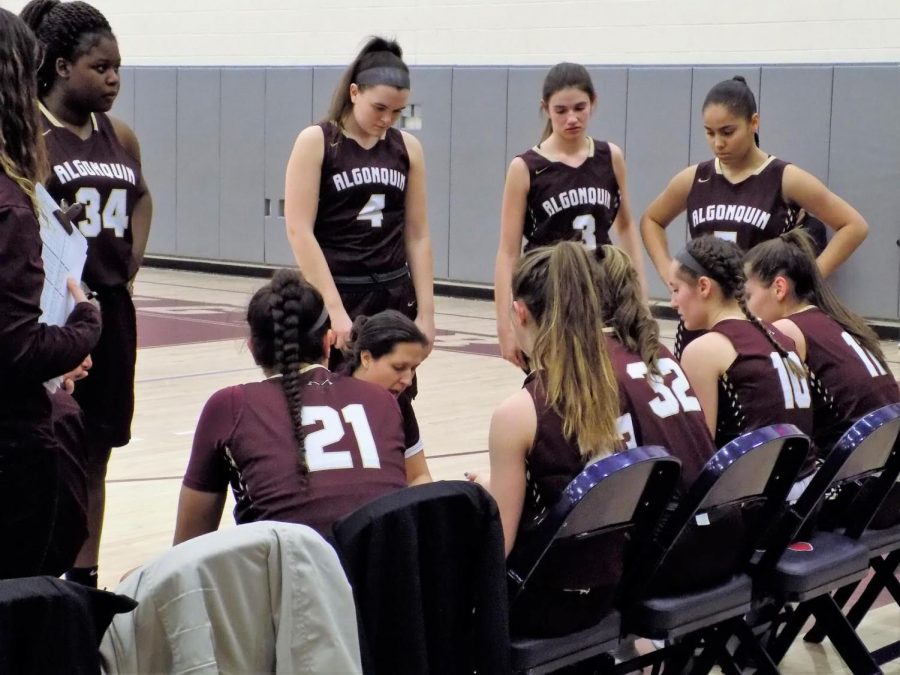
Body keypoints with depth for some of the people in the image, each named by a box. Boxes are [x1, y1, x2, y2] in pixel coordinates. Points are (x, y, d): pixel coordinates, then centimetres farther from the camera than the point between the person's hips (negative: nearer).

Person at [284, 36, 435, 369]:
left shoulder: (407, 148, 7)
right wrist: (335, 308, -18)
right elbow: (299, 231, -12)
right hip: (332, 295, -4)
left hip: (394, 297, 4)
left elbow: (417, 235, 9)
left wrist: (425, 310, 3)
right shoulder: (315, 142, -5)